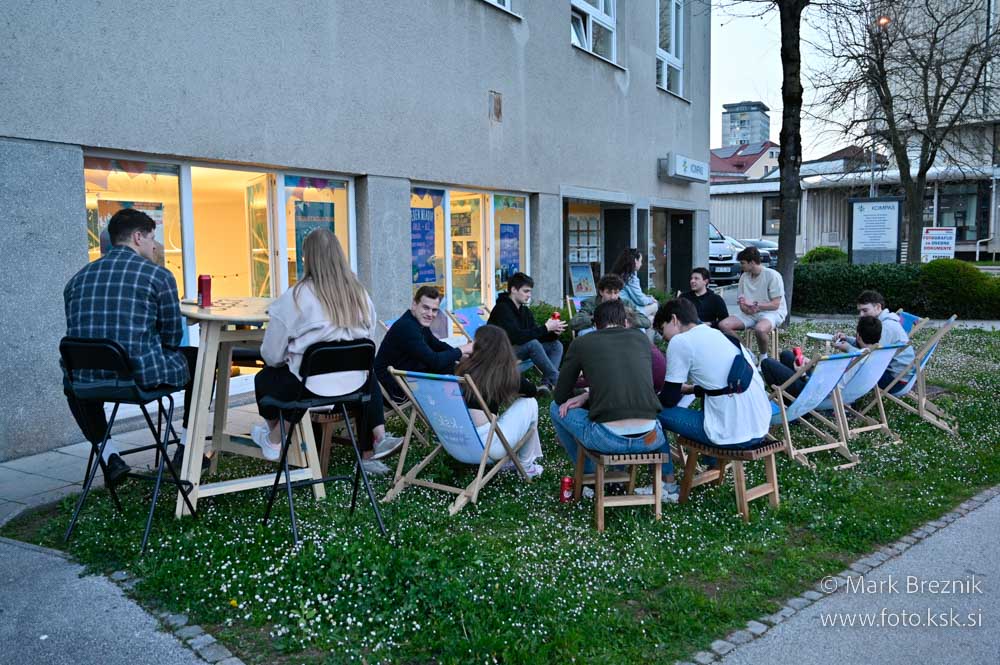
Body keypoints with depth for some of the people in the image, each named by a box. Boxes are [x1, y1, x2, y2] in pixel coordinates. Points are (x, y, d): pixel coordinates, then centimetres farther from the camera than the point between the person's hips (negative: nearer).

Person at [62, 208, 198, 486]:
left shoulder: (78, 278, 13)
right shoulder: (159, 275, -2)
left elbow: (77, 336, 17)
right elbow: (172, 337, 0)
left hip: (91, 380, 5)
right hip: (145, 376, -5)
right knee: (199, 359, 22)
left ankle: (109, 453, 24)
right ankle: (185, 449, 25)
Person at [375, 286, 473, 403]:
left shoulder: (420, 322, 4)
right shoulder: (407, 327, -25)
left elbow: (437, 345, 19)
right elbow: (433, 361, -28)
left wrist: (460, 354, 1)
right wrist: (461, 350, -14)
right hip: (395, 389, -10)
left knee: (451, 366, 5)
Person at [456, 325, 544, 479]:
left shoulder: (465, 367, 7)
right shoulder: (505, 372, 0)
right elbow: (531, 391, 18)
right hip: (486, 445, -5)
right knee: (529, 403, 16)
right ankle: (526, 465, 24)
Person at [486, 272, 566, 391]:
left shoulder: (525, 310, 9)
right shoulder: (502, 309, -18)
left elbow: (535, 334, 5)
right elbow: (517, 337, -29)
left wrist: (554, 333, -15)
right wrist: (545, 328, -25)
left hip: (521, 350, 9)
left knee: (556, 345, -3)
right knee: (532, 344, -33)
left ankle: (547, 384, -22)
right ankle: (558, 382, -22)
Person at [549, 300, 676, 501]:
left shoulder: (581, 343, 7)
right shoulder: (641, 338, 14)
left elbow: (560, 396, 15)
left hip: (607, 439, -3)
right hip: (647, 438, 3)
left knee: (556, 408, 25)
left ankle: (589, 475, 33)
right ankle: (669, 486, 33)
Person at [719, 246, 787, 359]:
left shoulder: (772, 275, -10)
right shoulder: (744, 277, 9)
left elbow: (775, 304, -13)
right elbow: (742, 306, 8)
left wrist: (756, 306, -26)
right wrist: (746, 308, -16)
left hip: (772, 312, -6)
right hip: (749, 314, 6)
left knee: (760, 329, -40)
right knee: (723, 325, -17)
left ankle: (763, 357, -11)